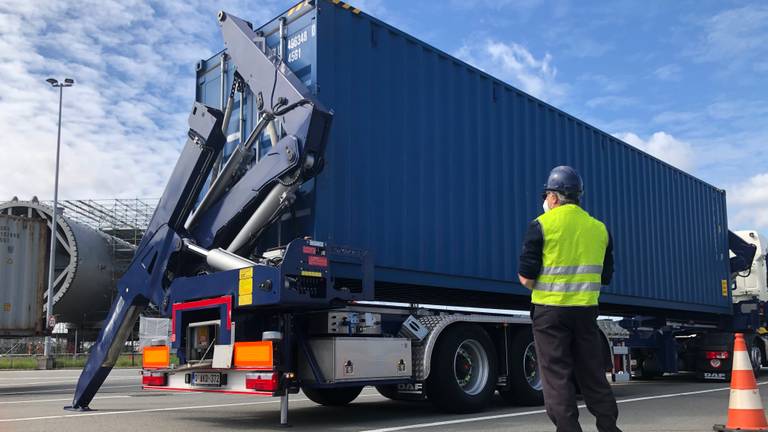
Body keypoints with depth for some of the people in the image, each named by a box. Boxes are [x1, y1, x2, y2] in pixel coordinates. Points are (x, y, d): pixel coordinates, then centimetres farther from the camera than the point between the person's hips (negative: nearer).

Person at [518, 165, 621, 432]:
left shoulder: (542, 224, -6)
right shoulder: (599, 228, 10)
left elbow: (526, 276, -9)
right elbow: (605, 277, 13)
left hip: (550, 310, -5)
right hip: (586, 310, 5)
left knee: (556, 378, 1)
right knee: (593, 376, 14)